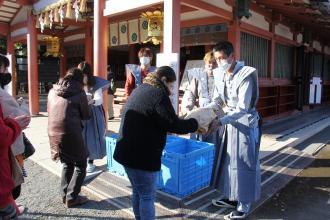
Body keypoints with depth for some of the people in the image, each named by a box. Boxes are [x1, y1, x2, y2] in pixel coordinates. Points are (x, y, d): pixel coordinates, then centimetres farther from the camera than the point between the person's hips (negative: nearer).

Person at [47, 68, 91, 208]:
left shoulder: (53, 91, 8)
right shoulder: (79, 92, -7)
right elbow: (86, 115, 1)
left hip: (53, 132, 6)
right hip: (71, 134, -6)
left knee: (67, 164, 24)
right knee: (80, 165, 11)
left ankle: (65, 194, 29)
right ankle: (71, 198, 11)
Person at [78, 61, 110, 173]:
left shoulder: (96, 84, -12)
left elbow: (99, 99, -21)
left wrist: (91, 101, -42)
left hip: (93, 114, -1)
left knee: (92, 137, 3)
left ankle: (91, 162, 18)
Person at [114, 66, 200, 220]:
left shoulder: (140, 90, 13)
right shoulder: (158, 94, -17)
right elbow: (174, 125, -19)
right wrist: (195, 123, -3)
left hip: (128, 152, 9)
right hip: (141, 156, -9)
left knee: (138, 192, 22)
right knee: (148, 196, 6)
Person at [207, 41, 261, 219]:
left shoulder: (246, 75, -22)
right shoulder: (221, 75, 0)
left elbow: (242, 109, -25)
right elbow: (217, 101, 5)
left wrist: (219, 122, -30)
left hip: (246, 123, -7)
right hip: (230, 121, 7)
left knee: (244, 164, 3)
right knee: (228, 161, 15)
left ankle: (244, 204, 19)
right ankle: (231, 197, 32)